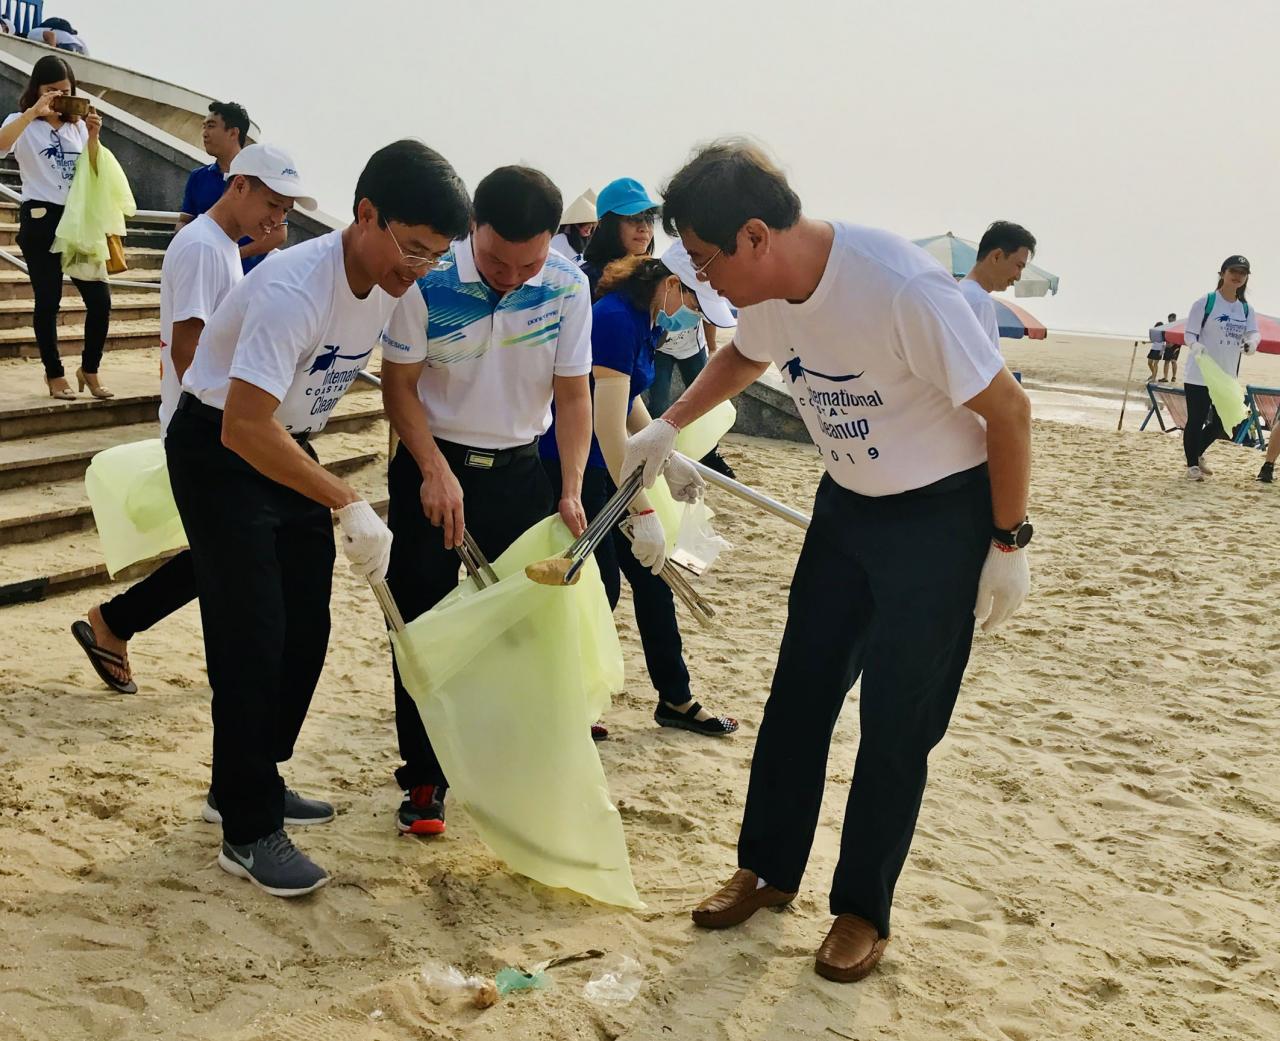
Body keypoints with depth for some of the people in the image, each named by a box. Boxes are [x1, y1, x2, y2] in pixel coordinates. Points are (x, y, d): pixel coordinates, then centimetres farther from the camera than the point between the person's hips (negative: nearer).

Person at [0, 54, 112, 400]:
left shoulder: (76, 125, 14)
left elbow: (93, 175, 7)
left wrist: (93, 136, -6)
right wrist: (34, 111, -28)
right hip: (41, 219, -4)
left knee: (100, 298, -2)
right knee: (48, 301, 1)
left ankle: (89, 370, 14)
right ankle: (55, 375, 12)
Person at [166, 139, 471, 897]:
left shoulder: (398, 285, -9)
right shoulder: (295, 289, -32)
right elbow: (244, 427, -36)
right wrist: (350, 505, -36)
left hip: (287, 445, 8)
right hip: (218, 450, -8)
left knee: (306, 633, 10)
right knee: (252, 638, -8)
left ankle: (249, 783, 28)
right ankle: (250, 832, 3)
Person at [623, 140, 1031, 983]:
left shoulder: (903, 287, -31)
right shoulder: (768, 293, -8)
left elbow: (1007, 409, -21)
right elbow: (744, 356, 18)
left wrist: (1008, 543, -15)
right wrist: (670, 424, 9)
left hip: (942, 511, -7)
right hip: (847, 504, 7)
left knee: (896, 723, -1)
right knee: (799, 692, 11)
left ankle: (864, 910, 17)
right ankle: (768, 871, 28)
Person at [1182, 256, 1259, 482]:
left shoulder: (1246, 309, 8)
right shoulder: (1206, 302, -6)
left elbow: (1253, 333, 0)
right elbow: (1189, 334, -7)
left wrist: (1251, 342, -24)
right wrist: (1195, 346, -29)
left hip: (1227, 378, 5)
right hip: (1199, 375, -5)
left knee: (1221, 423, 9)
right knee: (1196, 420, 0)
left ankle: (1197, 454, 32)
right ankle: (1192, 464, 14)